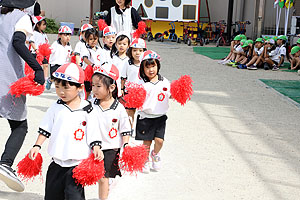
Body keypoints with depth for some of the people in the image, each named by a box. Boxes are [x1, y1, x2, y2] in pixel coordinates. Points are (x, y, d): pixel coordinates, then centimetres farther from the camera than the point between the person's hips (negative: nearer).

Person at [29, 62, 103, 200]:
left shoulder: (87, 110, -6)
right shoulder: (56, 108, 2)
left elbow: (93, 134, -2)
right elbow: (45, 129, 8)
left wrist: (96, 148, -17)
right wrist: (37, 146, 0)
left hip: (78, 163, -4)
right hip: (57, 161, 4)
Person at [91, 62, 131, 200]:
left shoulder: (119, 108, -9)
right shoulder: (91, 105, -5)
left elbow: (125, 130, -1)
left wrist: (125, 147, -7)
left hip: (110, 149, -2)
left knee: (103, 178, 6)